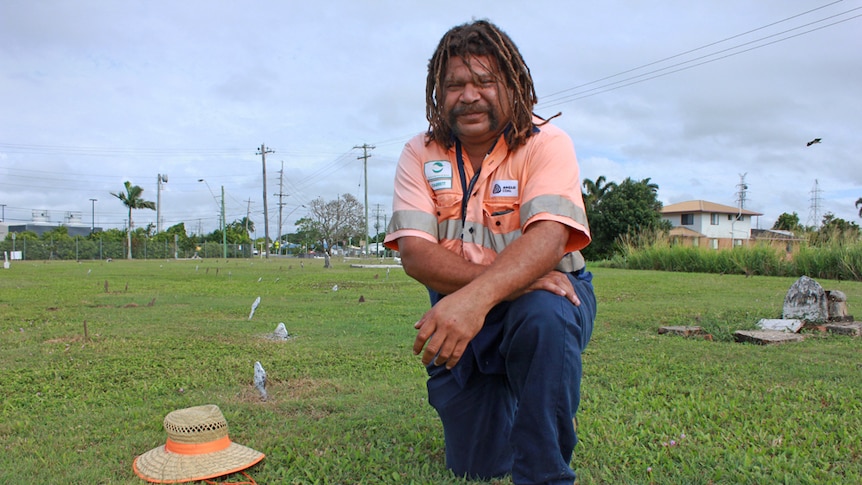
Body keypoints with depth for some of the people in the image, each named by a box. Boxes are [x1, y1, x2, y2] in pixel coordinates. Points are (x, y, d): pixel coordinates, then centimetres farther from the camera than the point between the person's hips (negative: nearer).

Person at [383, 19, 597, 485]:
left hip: (543, 295, -2)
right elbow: (415, 254, -18)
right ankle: (506, 391, 39)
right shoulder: (420, 155, -6)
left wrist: (476, 297, -48)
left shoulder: (546, 144, -14)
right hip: (458, 312, 3)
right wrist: (510, 280, -32)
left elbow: (547, 238, -30)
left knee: (544, 317, -39)